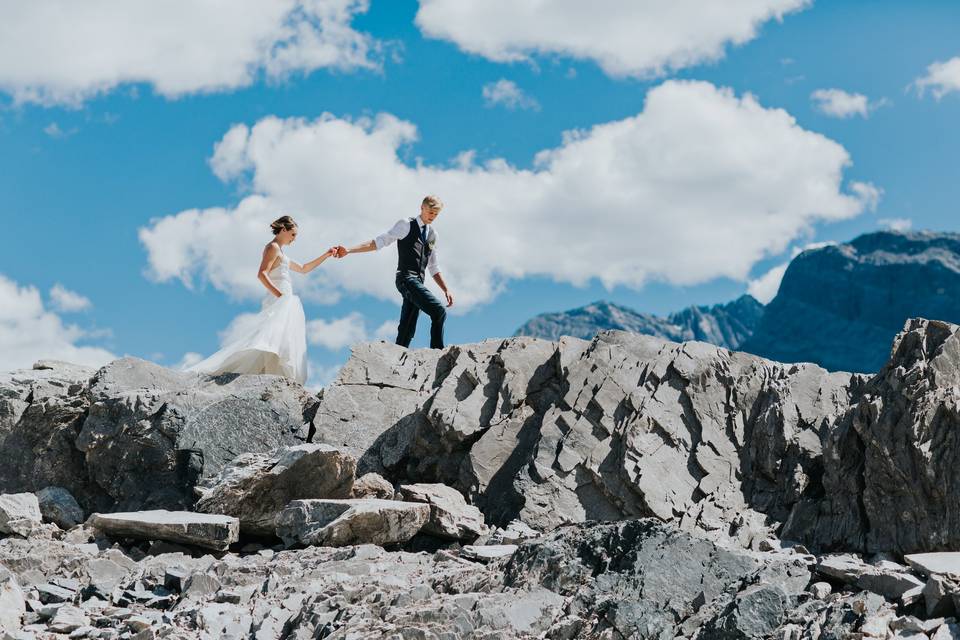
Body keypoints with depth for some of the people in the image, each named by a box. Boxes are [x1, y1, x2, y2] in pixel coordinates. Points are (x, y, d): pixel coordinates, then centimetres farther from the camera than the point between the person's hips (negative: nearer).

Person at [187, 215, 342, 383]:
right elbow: (262, 274, -16)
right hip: (278, 302, -10)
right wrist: (281, 295, -21)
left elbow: (304, 269, 36)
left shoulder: (280, 253, 26)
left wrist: (326, 255, 33)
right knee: (276, 338, -23)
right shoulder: (273, 247, -3)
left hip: (285, 304, 10)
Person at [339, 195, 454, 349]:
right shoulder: (406, 225, 3)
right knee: (439, 312, -21)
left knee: (407, 331, 1)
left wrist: (446, 289, 16)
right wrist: (349, 250, -10)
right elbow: (380, 242, -1)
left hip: (417, 282, 7)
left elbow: (433, 268, 25)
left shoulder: (432, 234, 22)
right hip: (406, 278, -7)